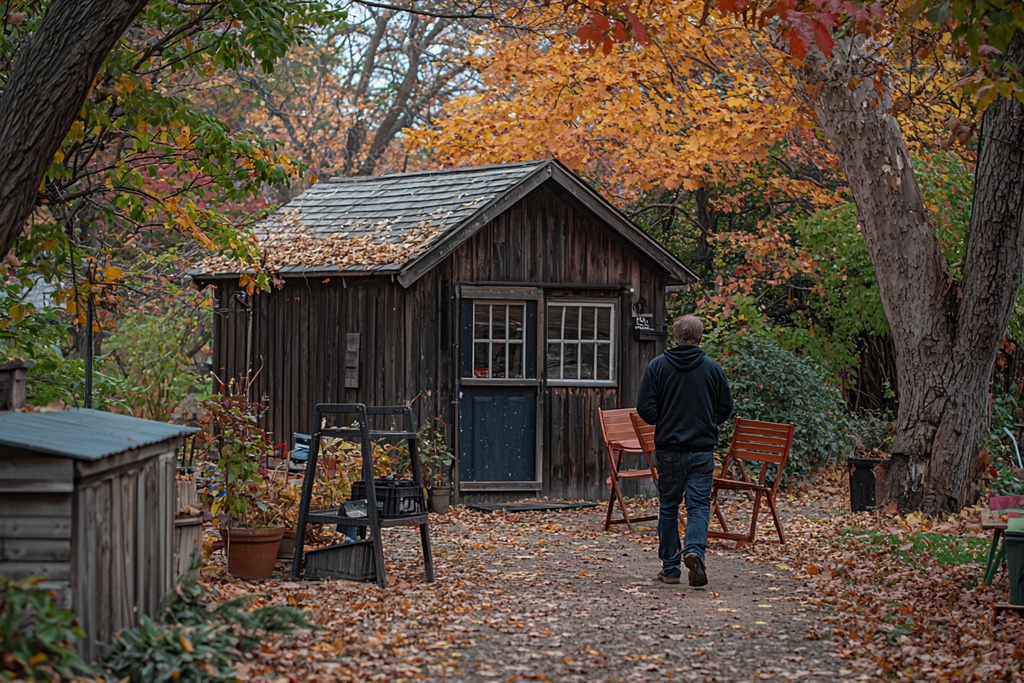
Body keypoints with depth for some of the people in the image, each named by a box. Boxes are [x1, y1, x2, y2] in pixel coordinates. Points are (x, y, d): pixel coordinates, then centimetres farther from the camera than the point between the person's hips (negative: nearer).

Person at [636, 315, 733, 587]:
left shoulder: (658, 366, -4)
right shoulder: (713, 368, -1)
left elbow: (645, 408, -7)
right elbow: (726, 407, 6)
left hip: (668, 449, 0)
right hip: (702, 449, 0)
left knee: (669, 507, 11)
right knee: (699, 505, 3)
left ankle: (670, 568, 14)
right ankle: (694, 551, -23)